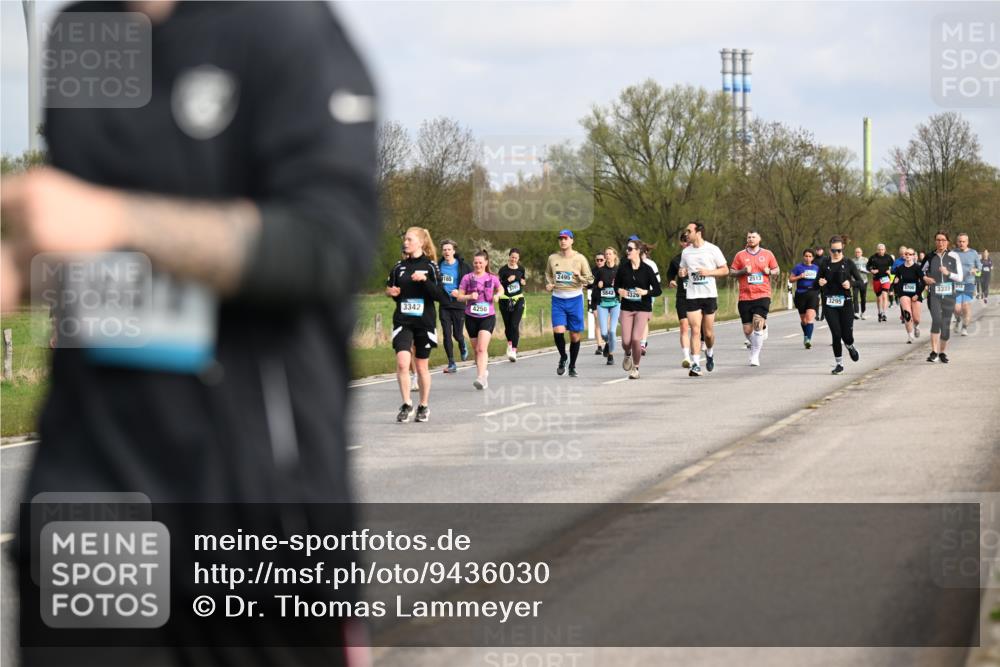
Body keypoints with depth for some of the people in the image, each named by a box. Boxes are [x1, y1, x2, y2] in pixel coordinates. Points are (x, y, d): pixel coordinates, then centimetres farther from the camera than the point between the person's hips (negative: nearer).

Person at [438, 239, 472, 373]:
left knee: (457, 334, 2)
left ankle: (463, 347, 38)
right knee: (447, 334, -2)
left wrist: (460, 292, -14)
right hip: (444, 305, 2)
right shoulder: (439, 266, 3)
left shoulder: (463, 266, -5)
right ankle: (451, 364, 5)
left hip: (459, 305, -2)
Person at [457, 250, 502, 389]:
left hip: (488, 316, -2)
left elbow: (501, 289, 21)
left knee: (482, 348, -18)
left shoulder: (492, 278, 2)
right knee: (476, 349, 12)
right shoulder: (467, 278, 1)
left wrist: (497, 295, -1)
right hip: (471, 317, 2)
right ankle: (483, 371, 34)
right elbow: (460, 297, 2)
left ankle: (481, 377, -27)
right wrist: (469, 296, -18)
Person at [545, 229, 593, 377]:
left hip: (574, 298, -1)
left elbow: (589, 279, 3)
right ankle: (563, 357, 10)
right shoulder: (553, 258, 6)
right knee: (558, 331, -16)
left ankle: (572, 366, 18)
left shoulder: (580, 259, -1)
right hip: (558, 299, 1)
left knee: (575, 335, 3)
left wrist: (580, 277, -18)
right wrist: (548, 285, 1)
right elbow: (548, 275, 21)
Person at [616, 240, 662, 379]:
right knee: (626, 341, -5)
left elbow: (658, 290, -3)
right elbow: (616, 285, 13)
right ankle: (628, 355, 33)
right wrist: (620, 291, -10)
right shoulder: (623, 268, 1)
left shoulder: (647, 269, -7)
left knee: (636, 339, -15)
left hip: (643, 308, -3)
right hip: (626, 308, 3)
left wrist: (646, 292, -21)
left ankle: (635, 367, 7)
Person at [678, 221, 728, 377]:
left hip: (709, 295, -2)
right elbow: (681, 270, 21)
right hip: (692, 295, 2)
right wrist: (681, 273, -3)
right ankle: (695, 365, -12)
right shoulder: (686, 252, 8)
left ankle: (710, 353, 35)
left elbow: (725, 270, 2)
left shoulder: (712, 249, -3)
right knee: (695, 330, -10)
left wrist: (708, 272, -14)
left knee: (708, 332, 4)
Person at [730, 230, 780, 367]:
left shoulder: (768, 254, 9)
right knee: (747, 330, 0)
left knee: (758, 323, -19)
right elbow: (731, 272, 8)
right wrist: (743, 271, -10)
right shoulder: (740, 255, 7)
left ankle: (755, 356, -11)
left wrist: (770, 272, -5)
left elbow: (777, 270, 17)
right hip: (745, 297, 2)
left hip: (763, 295, -1)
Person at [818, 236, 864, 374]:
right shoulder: (825, 265, 5)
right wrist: (820, 283, -11)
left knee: (847, 335, -4)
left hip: (845, 302, -1)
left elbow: (860, 281, 1)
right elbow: (816, 286, 12)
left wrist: (851, 283, -18)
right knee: (836, 334, -6)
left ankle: (850, 347, 34)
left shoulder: (848, 264, 0)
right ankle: (839, 364, 8)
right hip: (830, 304, 1)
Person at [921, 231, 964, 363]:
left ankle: (943, 352, 25)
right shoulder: (930, 257, 5)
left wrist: (948, 273, -16)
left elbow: (960, 278, 1)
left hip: (949, 295, 1)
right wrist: (924, 278, -1)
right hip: (934, 294, -1)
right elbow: (920, 271, 21)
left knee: (946, 325, 6)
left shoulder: (954, 256, 1)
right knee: (936, 320, -22)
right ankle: (934, 352, -23)